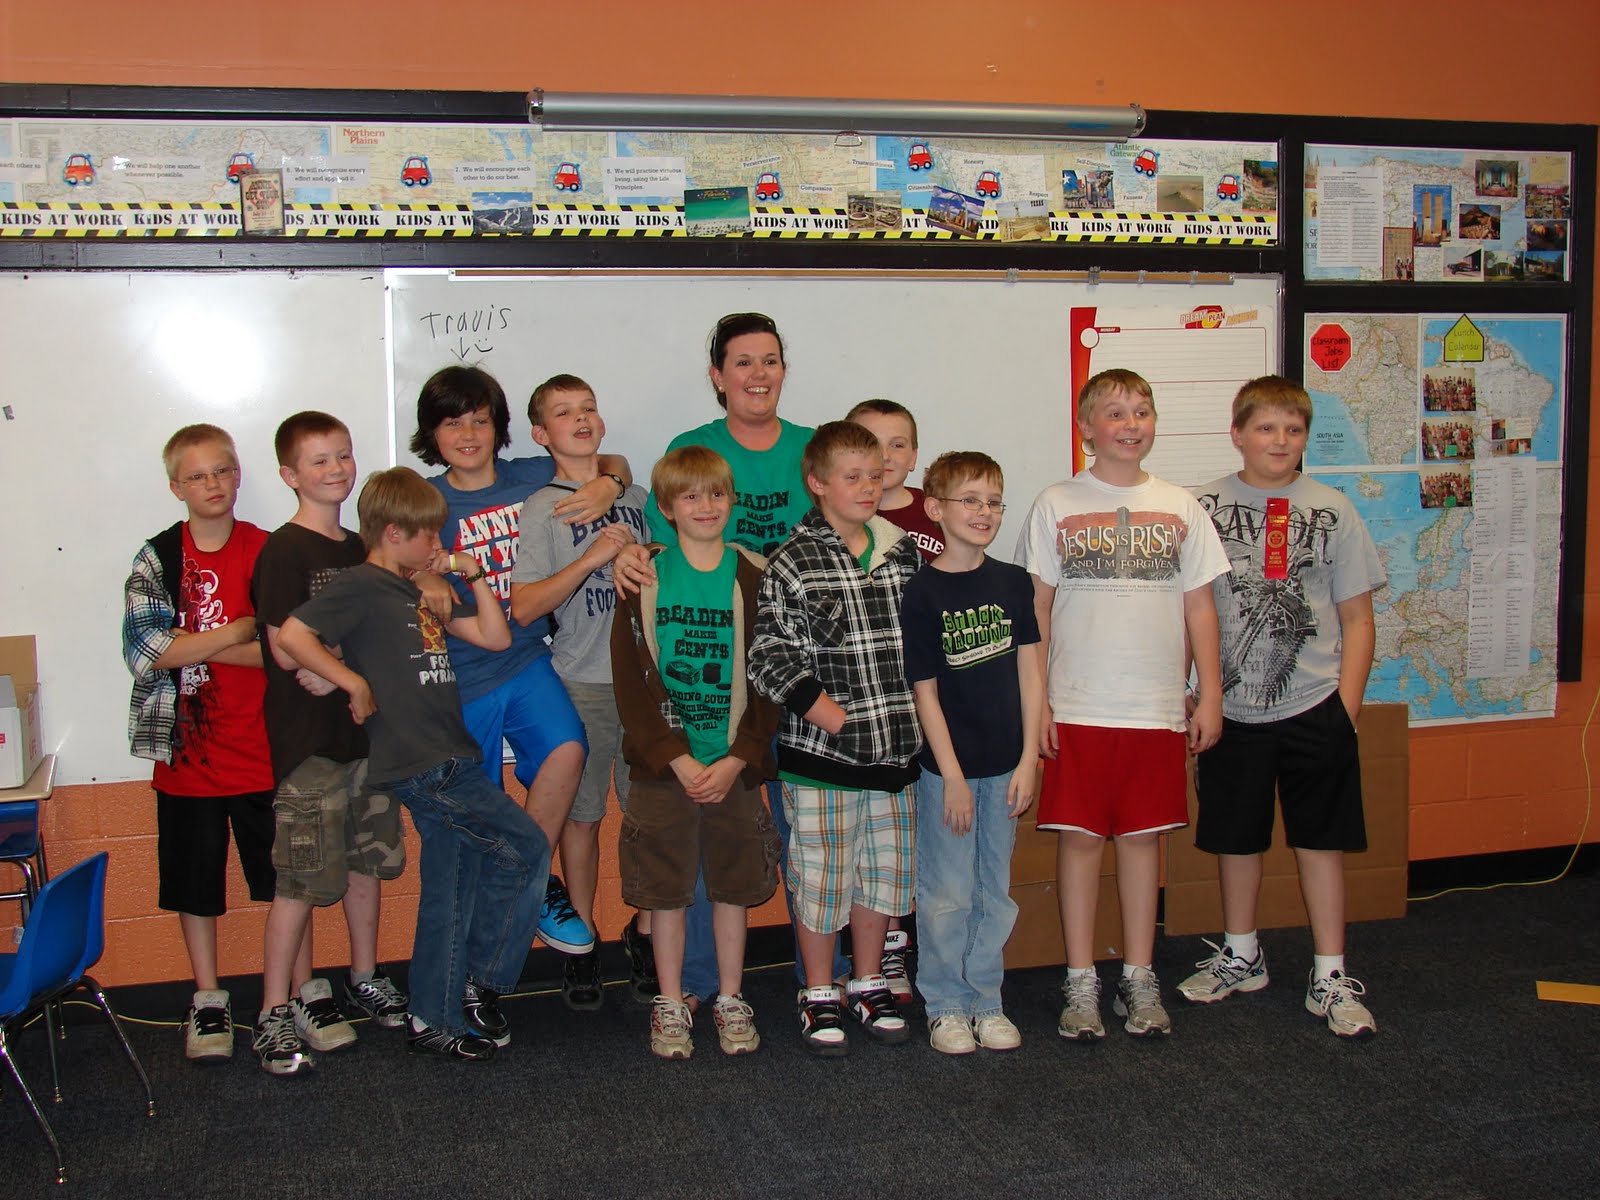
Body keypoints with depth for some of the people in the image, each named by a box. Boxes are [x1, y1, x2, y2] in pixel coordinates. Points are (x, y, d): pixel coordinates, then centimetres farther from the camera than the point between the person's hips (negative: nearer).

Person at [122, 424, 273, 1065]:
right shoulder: (158, 558, -1)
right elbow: (145, 649, -14)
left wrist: (193, 645, -17)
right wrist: (237, 633, -14)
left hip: (262, 748, 0)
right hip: (188, 751, 0)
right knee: (194, 881, 11)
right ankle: (208, 1000, 27)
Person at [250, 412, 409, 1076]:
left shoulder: (360, 549, 13)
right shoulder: (284, 551, -10)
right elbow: (286, 652, -16)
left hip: (366, 725, 7)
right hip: (309, 738, -7)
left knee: (367, 861, 15)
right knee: (301, 879, -4)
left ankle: (365, 979, 31)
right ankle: (276, 1012, 5)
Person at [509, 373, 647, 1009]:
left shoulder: (635, 496, 12)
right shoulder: (542, 509, -1)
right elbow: (523, 608, -10)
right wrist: (591, 559, -17)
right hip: (580, 684, -3)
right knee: (582, 812, 4)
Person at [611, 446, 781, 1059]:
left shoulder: (755, 578, 1)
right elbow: (633, 679, -4)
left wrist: (737, 761, -11)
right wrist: (677, 759, -12)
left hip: (735, 766, 1)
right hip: (663, 764, -1)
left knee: (733, 883, 10)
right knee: (665, 887, 6)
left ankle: (730, 1001, 24)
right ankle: (670, 1005, 20)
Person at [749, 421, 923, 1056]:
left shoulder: (904, 554, 7)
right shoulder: (792, 564, -8)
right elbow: (772, 661, -12)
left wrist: (914, 717, 4)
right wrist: (838, 719, -15)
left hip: (895, 749, 5)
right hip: (821, 756, -5)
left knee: (885, 870, 14)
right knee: (821, 876, 4)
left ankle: (868, 983, 32)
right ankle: (819, 995, 22)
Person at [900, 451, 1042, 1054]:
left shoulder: (1014, 582, 3)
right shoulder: (921, 594, -9)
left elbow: (1029, 672, 4)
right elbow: (924, 693, -8)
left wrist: (1028, 760, -1)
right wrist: (952, 777, -10)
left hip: (1005, 765, 4)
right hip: (947, 766, -4)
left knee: (995, 891, 12)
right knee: (947, 894, 5)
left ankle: (987, 1000, 26)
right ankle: (946, 1005, 19)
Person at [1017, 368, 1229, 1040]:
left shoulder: (1179, 507, 8)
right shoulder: (1057, 506, 1)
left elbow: (1199, 607, 10)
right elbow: (1036, 610, 1)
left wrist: (1210, 696, 5)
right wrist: (1033, 701, -4)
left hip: (1157, 708, 2)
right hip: (1077, 708, -2)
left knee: (1144, 837, 8)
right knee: (1079, 836, 2)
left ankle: (1139, 978, 19)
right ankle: (1081, 982, 13)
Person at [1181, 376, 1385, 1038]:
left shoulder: (1332, 510, 0)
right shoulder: (1204, 507, 0)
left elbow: (1357, 619, 3)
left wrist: (1346, 706, -3)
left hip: (1313, 709, -1)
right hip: (1232, 707, 1)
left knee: (1321, 840, 4)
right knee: (1235, 838, 13)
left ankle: (1331, 977, 15)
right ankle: (1241, 956, 31)